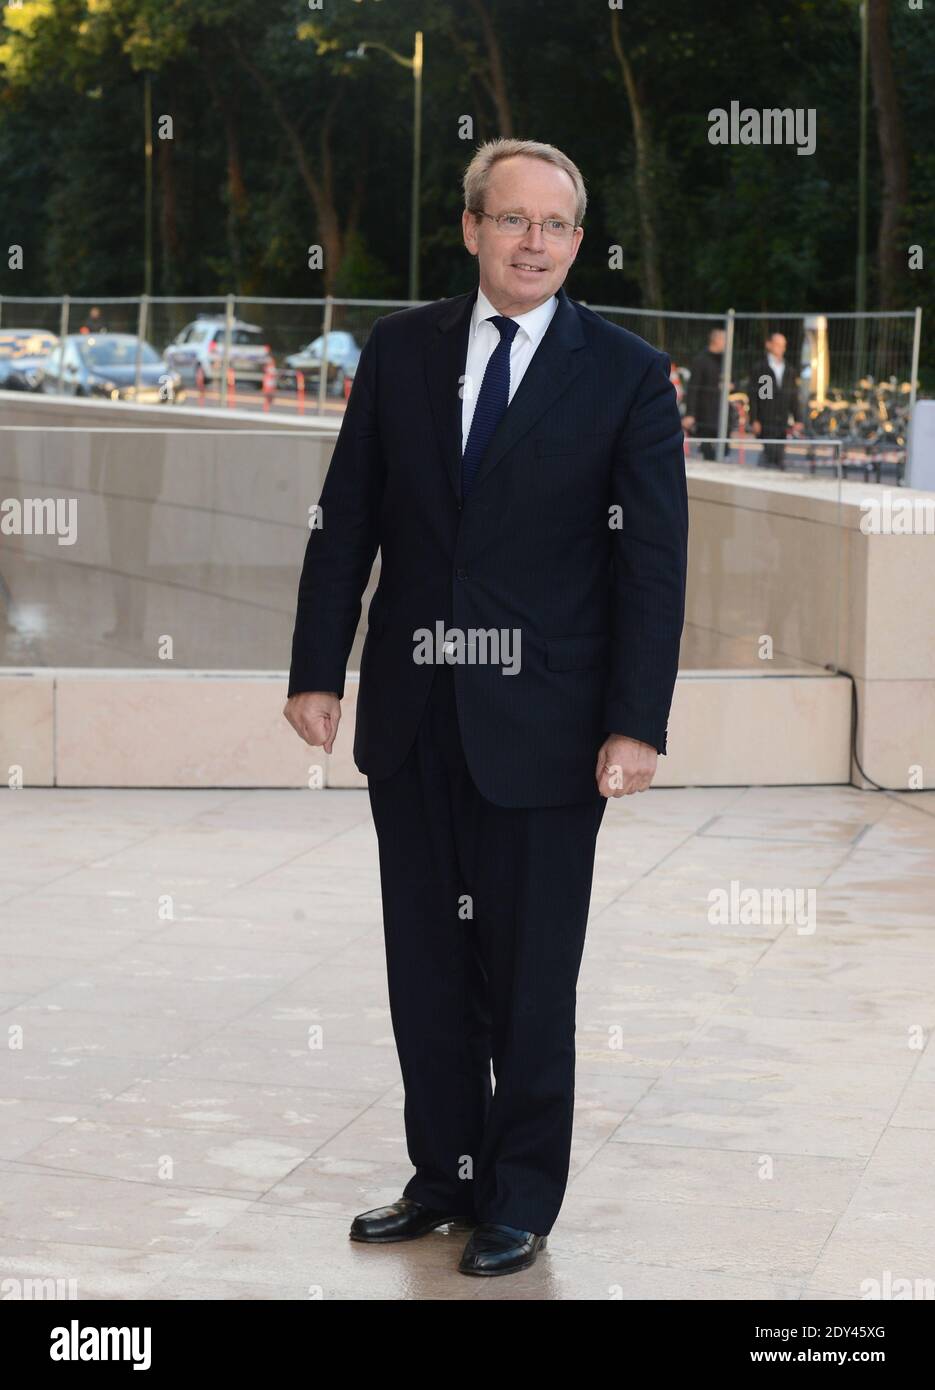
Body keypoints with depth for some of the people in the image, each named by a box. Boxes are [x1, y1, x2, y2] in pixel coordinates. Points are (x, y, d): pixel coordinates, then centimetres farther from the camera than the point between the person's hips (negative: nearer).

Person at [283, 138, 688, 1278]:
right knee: (427, 965, 12)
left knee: (532, 973, 5)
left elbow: (652, 561, -6)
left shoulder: (626, 374, -3)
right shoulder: (400, 352, 5)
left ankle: (523, 1199, 19)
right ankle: (445, 1175, 25)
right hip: (412, 716, 3)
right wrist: (318, 670, 1)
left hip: (541, 728, -3)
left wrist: (636, 724, -12)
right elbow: (345, 522, 7)